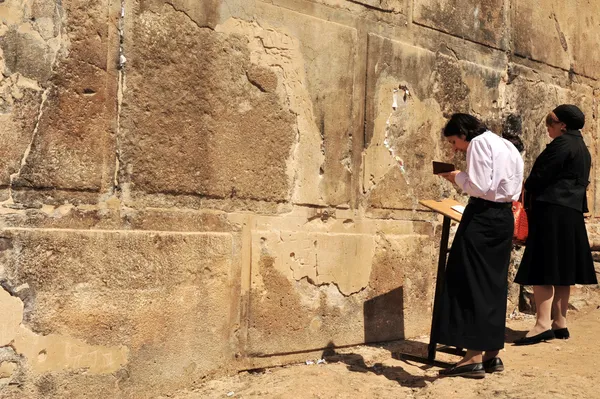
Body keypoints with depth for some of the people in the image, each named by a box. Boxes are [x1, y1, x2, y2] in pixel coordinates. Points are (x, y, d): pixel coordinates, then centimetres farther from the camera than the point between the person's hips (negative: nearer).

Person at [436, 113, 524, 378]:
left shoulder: (478, 143, -8)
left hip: (483, 217, -9)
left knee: (469, 282, -6)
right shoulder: (506, 146, 21)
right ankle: (492, 355, 16)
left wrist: (457, 177, -2)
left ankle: (474, 358, -7)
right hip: (504, 217, 9)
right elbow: (499, 185, 18)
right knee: (494, 284, 11)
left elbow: (479, 187, -18)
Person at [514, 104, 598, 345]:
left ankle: (543, 324, -18)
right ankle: (560, 323, 14)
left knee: (543, 267, -12)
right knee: (561, 270, 11)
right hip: (572, 213, 10)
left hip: (552, 210, -10)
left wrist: (527, 192, 7)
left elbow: (541, 175, -12)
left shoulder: (562, 144, -9)